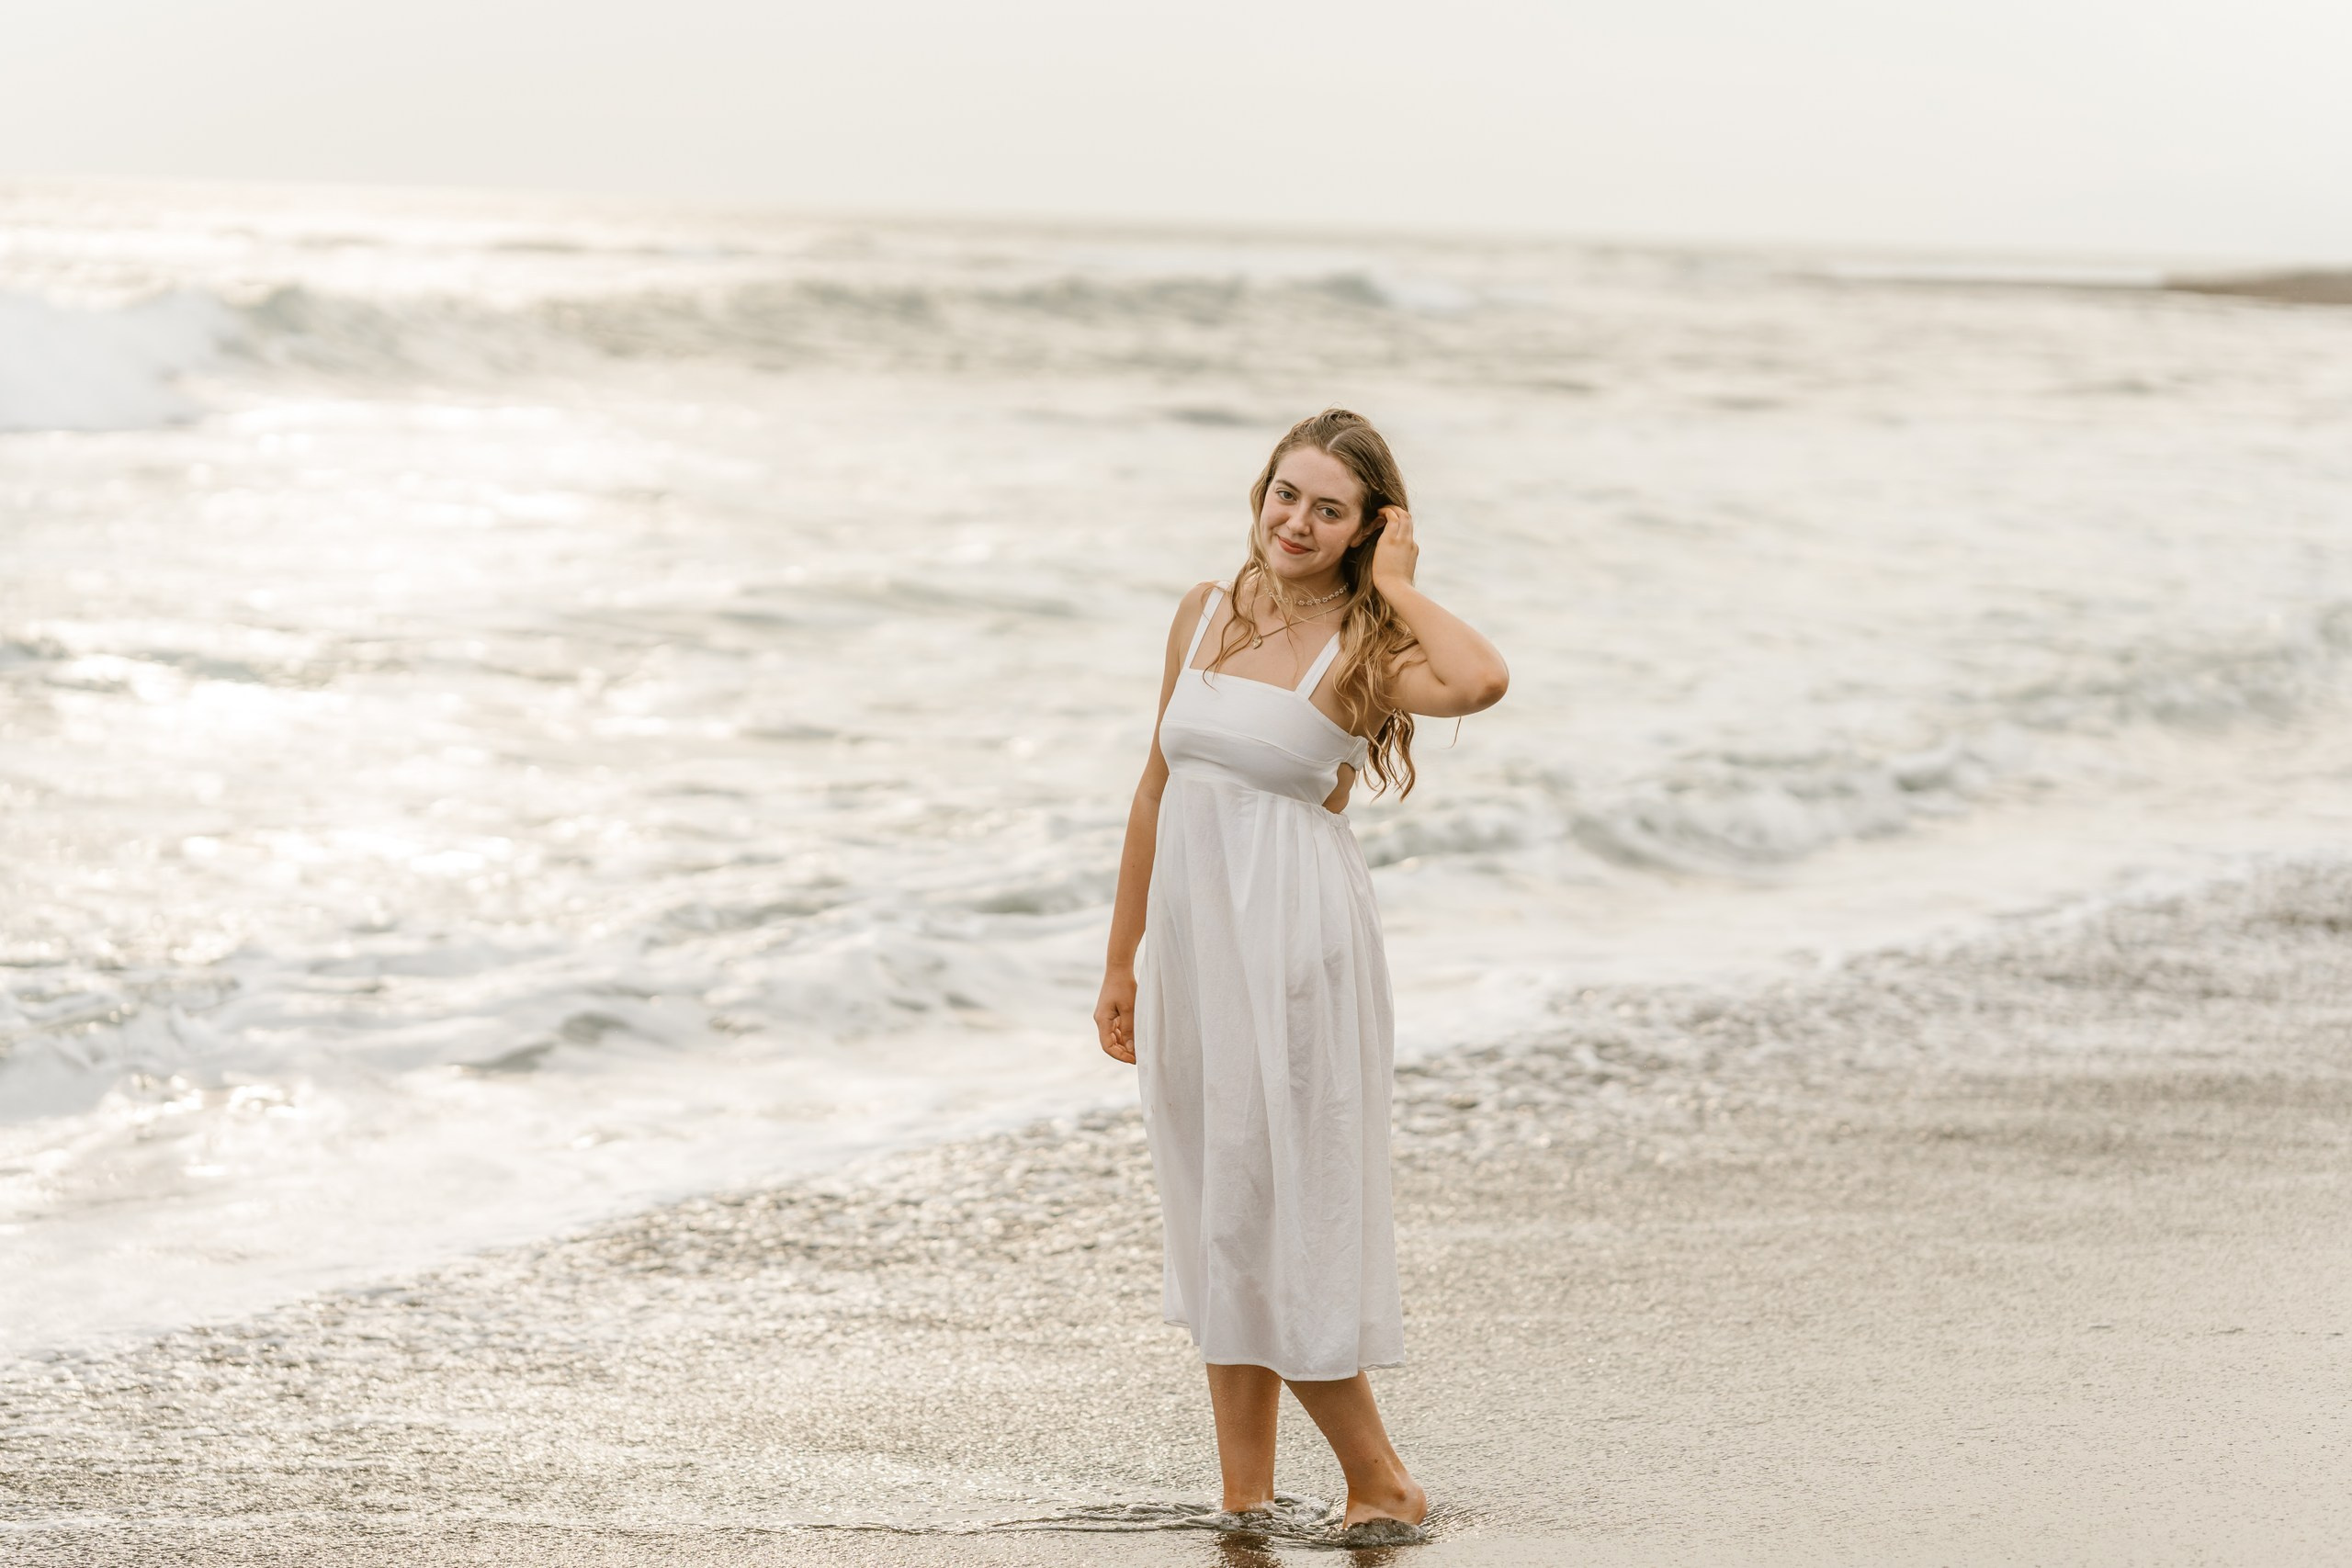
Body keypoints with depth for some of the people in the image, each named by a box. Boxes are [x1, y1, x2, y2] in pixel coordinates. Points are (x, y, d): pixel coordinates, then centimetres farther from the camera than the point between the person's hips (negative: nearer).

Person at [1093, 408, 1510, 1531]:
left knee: (1275, 1208, -5)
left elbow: (1480, 681, -33)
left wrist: (1393, 585, -16)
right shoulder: (1205, 614, 8)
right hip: (1193, 934, 6)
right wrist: (1122, 959, 17)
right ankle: (1244, 1501, 18)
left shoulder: (1365, 648, -9)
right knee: (1216, 1222, 10)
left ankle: (1382, 1487, 8)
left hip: (1295, 945, -6)